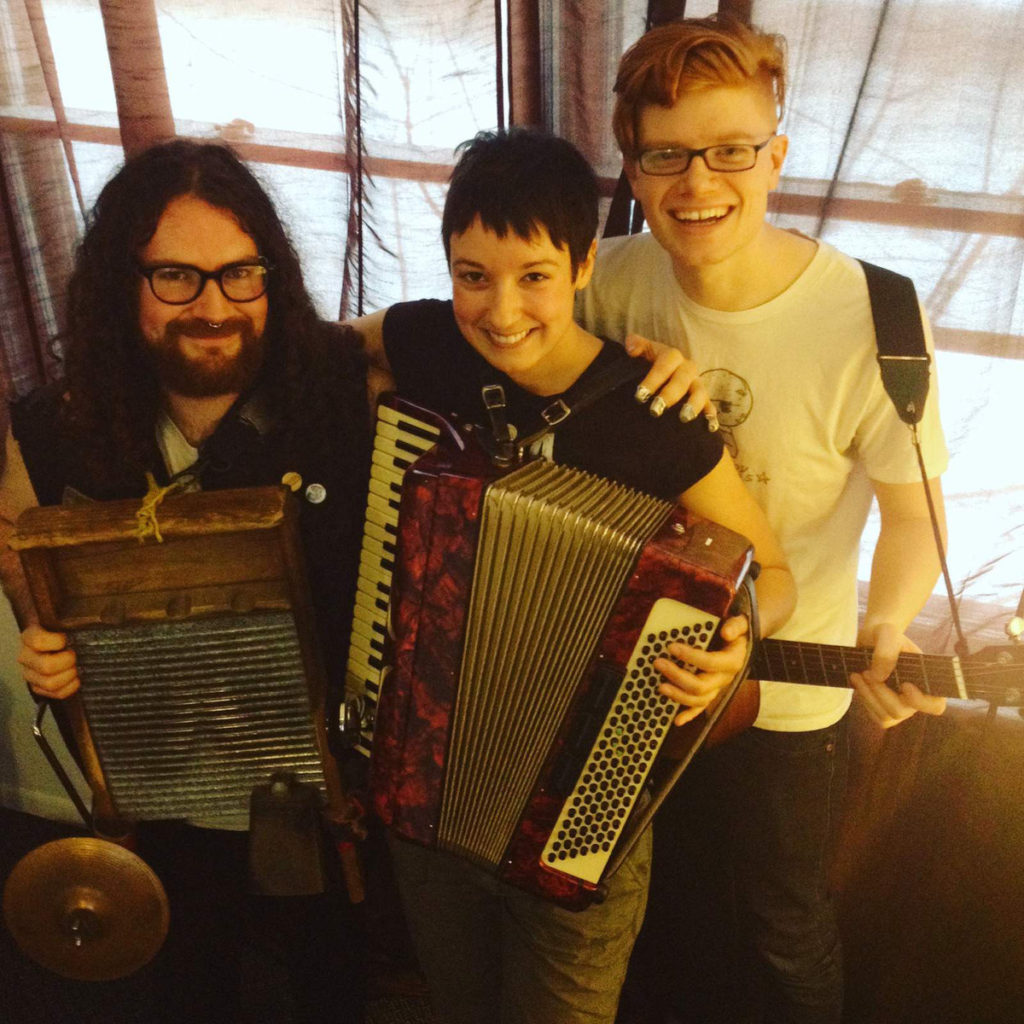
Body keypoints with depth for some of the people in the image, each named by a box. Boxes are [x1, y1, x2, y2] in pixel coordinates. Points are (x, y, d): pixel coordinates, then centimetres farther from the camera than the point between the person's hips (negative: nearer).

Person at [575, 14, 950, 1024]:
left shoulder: (867, 319, -26)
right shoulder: (614, 280, -14)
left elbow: (914, 512, -16)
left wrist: (885, 625, -34)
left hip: (784, 699, -4)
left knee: (781, 920, 20)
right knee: (661, 886, 29)